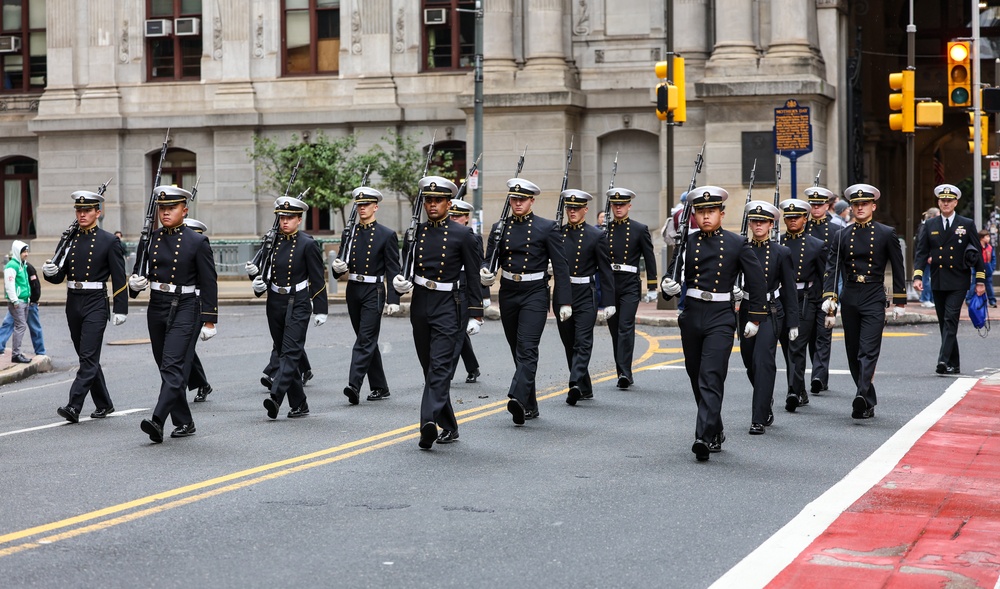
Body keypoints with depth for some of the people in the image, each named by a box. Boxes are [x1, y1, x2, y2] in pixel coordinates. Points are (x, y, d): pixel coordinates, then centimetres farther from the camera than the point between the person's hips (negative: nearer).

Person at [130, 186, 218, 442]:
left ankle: (158, 420, -26)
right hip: (157, 308, 6)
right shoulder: (151, 239, 7)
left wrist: (209, 321, -8)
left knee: (173, 366, -16)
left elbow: (209, 284, -5)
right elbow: (144, 272, 16)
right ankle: (184, 422, 20)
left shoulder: (197, 242, -6)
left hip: (185, 309, -6)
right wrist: (136, 283, -8)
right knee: (166, 367, 10)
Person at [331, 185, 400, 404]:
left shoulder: (387, 235, -4)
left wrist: (393, 299, -13)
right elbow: (342, 263, 15)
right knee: (367, 341, 11)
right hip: (353, 291, 6)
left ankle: (354, 385, -20)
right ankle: (379, 387, 20)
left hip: (373, 293, -6)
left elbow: (393, 270, -6)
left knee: (365, 340, -12)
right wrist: (338, 267, -10)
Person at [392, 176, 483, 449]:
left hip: (448, 307, -5)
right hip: (420, 305, 6)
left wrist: (476, 314, -6)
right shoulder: (415, 232, 9)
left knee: (440, 366, -17)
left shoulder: (463, 235, -3)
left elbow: (475, 276, -2)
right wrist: (400, 282, -8)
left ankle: (430, 421, -29)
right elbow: (405, 268, 16)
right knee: (430, 369, 10)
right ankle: (449, 427, 20)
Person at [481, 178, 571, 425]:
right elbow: (490, 260, 9)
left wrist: (564, 301, -8)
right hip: (508, 293, 5)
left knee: (527, 347, -18)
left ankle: (518, 399, -30)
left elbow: (560, 266, -3)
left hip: (535, 294, -5)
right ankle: (530, 406, 20)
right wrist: (485, 273, -16)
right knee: (518, 350, 10)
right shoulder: (500, 227, 7)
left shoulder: (547, 228, -3)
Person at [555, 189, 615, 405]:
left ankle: (576, 384, -23)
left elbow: (606, 271, -2)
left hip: (585, 296, -4)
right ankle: (584, 388, 21)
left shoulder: (597, 236, -1)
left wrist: (608, 303, -6)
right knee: (569, 344, 10)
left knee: (583, 342, -13)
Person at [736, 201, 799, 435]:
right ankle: (766, 404, 40)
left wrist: (793, 324, -1)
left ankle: (759, 419, -14)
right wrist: (735, 291, -15)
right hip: (747, 312, 4)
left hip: (771, 313, -4)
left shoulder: (781, 253, 0)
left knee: (762, 361, -15)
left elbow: (789, 290, 1)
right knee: (750, 364, 13)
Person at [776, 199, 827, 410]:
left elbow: (825, 278, 4)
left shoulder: (817, 246, 2)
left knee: (797, 347, -13)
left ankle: (793, 392, -18)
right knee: (788, 349, 9)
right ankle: (800, 393, 20)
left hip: (804, 302, -3)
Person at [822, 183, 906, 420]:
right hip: (849, 299, 4)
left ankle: (862, 398, -27)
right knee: (853, 353, 8)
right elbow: (832, 268, 3)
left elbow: (898, 269, 5)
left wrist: (899, 302, 4)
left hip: (874, 299, -4)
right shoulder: (843, 236, 7)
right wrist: (829, 299, -10)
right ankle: (868, 401, 19)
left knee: (868, 351, -15)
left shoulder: (887, 234, 1)